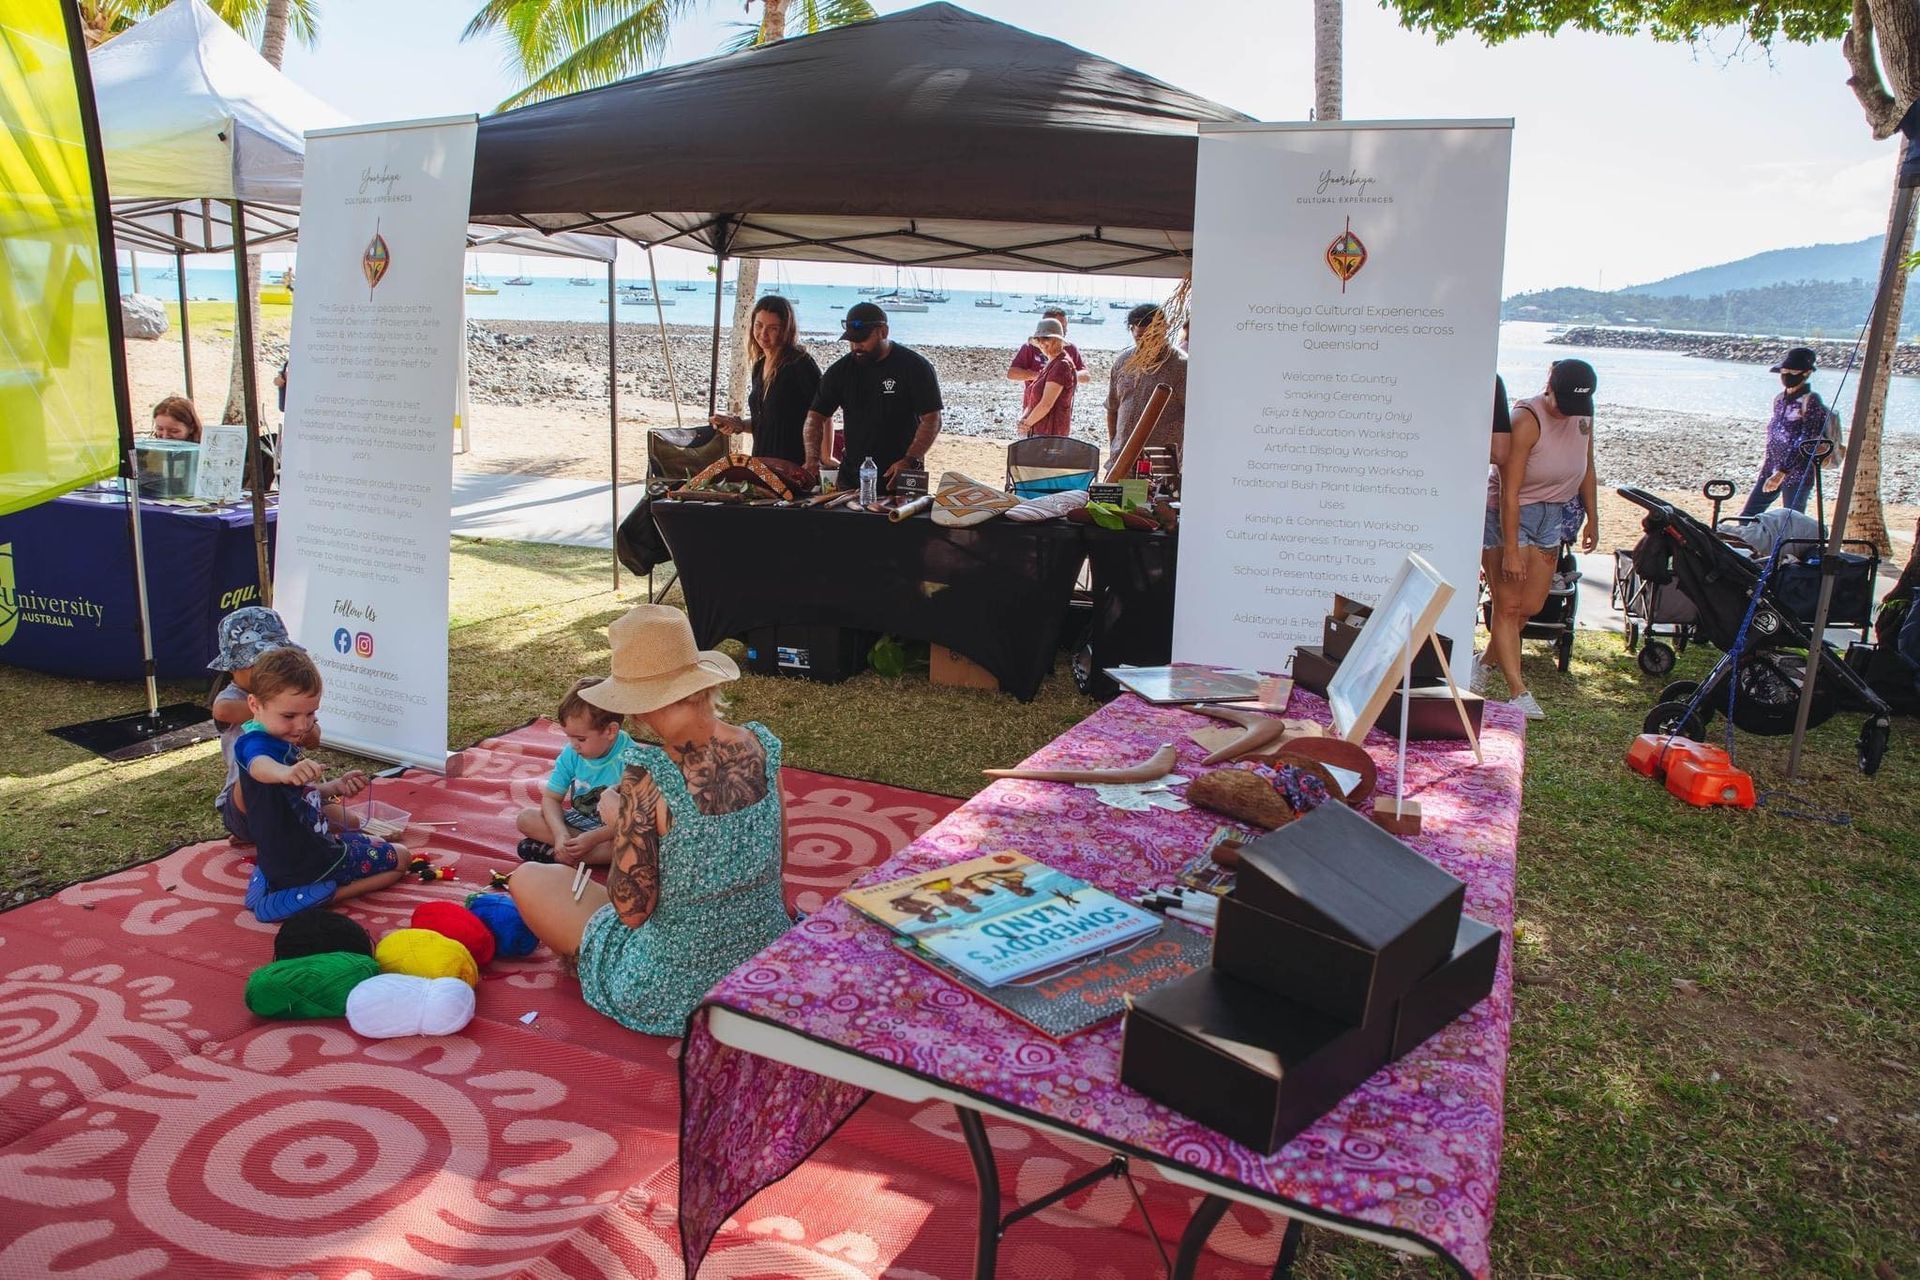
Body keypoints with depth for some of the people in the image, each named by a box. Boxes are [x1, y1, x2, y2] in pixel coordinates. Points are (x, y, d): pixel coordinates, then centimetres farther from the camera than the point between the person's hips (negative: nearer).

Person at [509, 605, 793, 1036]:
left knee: (527, 879, 12)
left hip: (672, 995, -6)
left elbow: (632, 911, -20)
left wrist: (617, 820, -5)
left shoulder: (647, 776, -27)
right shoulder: (762, 746, -10)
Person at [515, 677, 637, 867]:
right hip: (579, 820, 5)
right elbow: (551, 798, -4)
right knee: (526, 818, -12)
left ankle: (553, 854, -28)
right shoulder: (571, 754, -7)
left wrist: (593, 837, -32)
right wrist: (560, 834, -23)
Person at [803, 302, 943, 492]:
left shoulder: (916, 368, -6)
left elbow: (931, 421, -9)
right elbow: (816, 416, 4)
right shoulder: (840, 371, 5)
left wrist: (910, 461, -21)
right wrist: (812, 458, -13)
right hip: (851, 478, 4)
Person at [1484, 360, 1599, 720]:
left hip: (1553, 516, 7)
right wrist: (1510, 551, -26)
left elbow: (1587, 471, 14)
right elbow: (1510, 491, -25)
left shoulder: (1582, 416, -2)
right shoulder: (1526, 420, -23)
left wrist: (1593, 519, 15)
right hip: (1509, 514, -7)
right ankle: (1519, 692, -6)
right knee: (1508, 605, -7)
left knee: (1530, 606, 9)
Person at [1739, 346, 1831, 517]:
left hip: (1797, 475, -7)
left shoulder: (1811, 402, -11)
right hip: (1771, 471, 7)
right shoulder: (1779, 399, 11)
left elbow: (1805, 442, -18)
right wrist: (1768, 460, 16)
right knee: (1746, 516, 7)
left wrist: (1782, 472, -24)